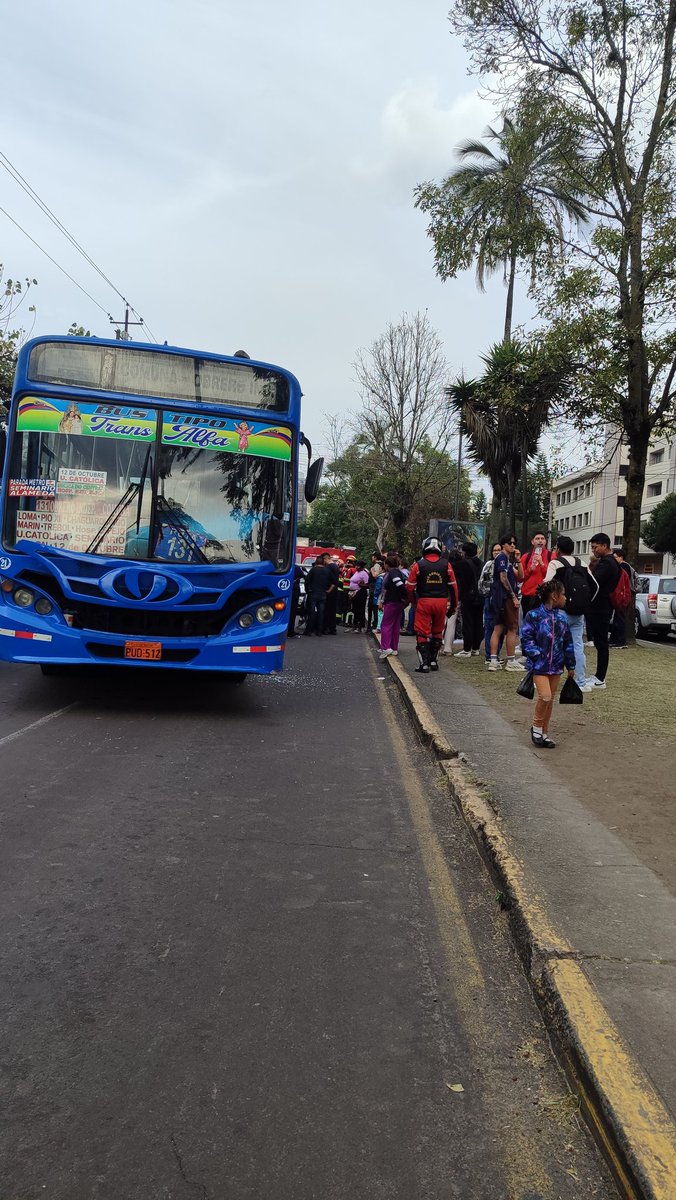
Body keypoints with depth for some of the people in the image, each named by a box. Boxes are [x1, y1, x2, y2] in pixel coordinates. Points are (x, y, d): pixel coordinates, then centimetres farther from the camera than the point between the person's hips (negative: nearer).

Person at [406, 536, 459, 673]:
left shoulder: (418, 565, -4)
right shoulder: (446, 564, 1)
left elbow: (410, 586, -1)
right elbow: (453, 586, 3)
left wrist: (414, 600, 16)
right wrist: (454, 604, 13)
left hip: (424, 601, -2)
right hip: (442, 601, 2)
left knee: (423, 633, 4)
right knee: (437, 632, 17)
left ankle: (424, 663, 0)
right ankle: (433, 661, 23)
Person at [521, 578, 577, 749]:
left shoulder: (561, 616, 6)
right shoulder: (534, 615, -10)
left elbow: (568, 642, 12)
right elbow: (526, 639, -9)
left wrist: (571, 665, 13)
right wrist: (536, 654, -17)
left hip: (556, 666, 6)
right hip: (539, 665, -6)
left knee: (550, 699, 11)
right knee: (545, 696, -16)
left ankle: (544, 733, 23)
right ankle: (536, 727, 7)